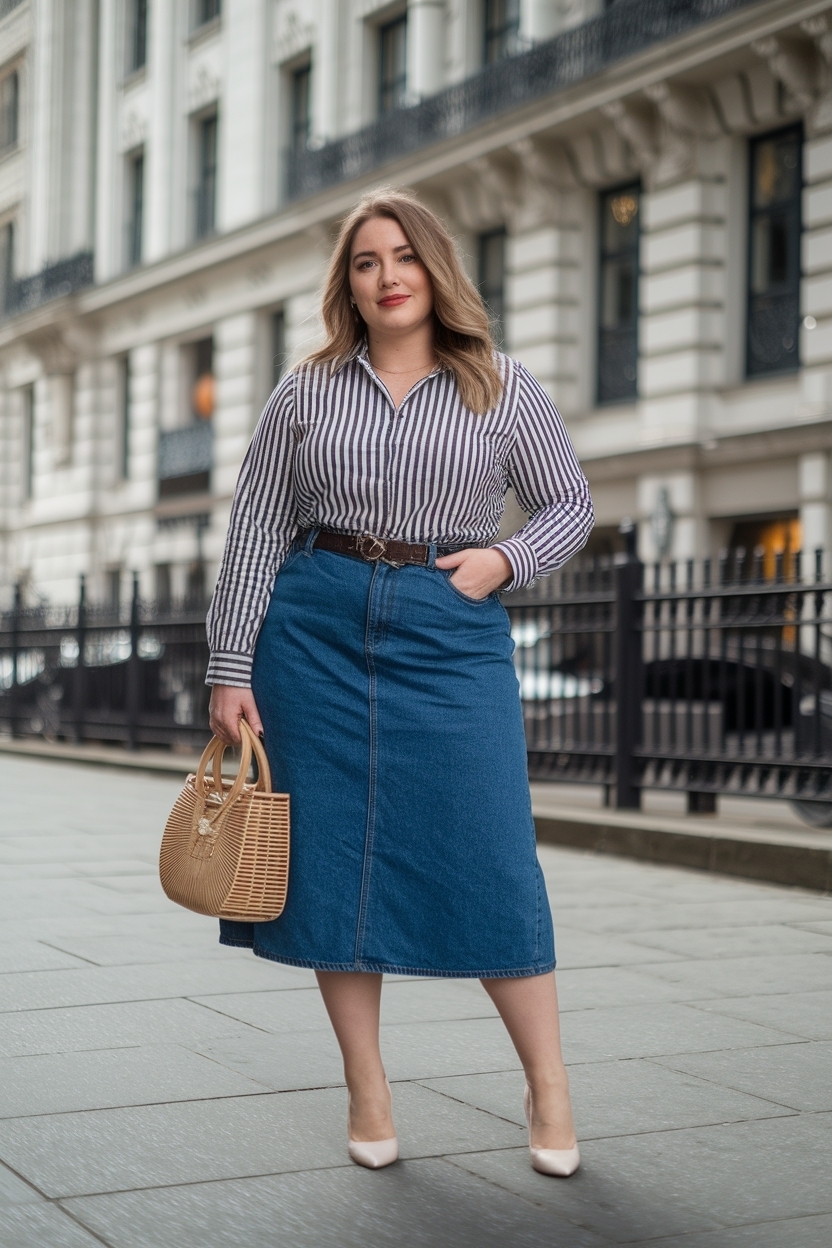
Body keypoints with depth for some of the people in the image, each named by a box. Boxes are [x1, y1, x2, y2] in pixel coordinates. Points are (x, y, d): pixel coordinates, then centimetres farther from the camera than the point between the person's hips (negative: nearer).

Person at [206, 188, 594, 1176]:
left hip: (451, 634, -1)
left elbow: (569, 504, 13)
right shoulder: (306, 392, 7)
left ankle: (549, 1086, 10)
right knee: (330, 855, 2)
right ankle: (367, 1091, 16)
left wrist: (506, 558, -6)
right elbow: (253, 532, 6)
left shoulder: (503, 389, 6)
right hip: (318, 631, 2)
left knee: (487, 859, -6)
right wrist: (229, 669, 0)